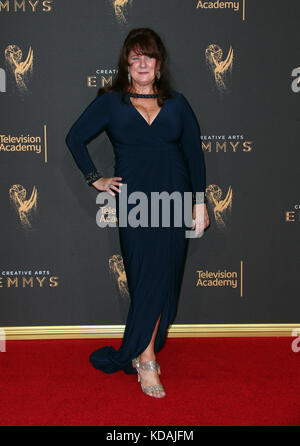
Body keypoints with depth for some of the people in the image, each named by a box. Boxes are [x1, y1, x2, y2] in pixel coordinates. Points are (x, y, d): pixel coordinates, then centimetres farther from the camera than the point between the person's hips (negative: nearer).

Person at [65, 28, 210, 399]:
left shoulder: (177, 103, 10)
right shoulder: (110, 102, 6)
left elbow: (194, 154, 9)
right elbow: (75, 137, 10)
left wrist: (200, 202, 3)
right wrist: (95, 179, 4)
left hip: (174, 200, 2)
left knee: (163, 278, 2)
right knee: (147, 278, -6)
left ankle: (139, 353, 16)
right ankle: (146, 359, 5)